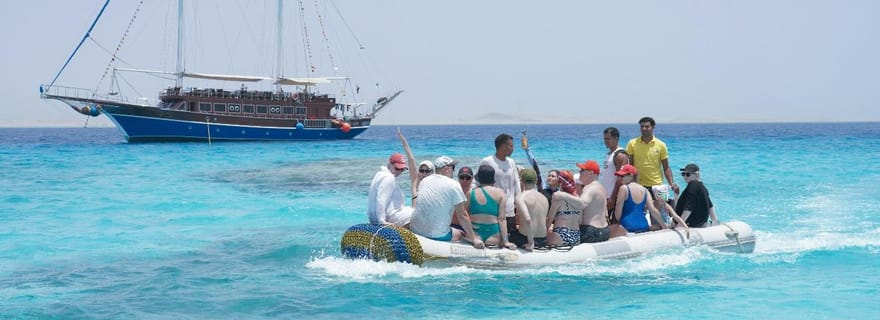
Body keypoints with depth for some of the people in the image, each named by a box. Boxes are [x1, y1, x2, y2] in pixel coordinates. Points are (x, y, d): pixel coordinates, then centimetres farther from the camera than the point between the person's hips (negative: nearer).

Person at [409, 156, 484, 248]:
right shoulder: (453, 185, -8)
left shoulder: (424, 181, 10)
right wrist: (474, 239, -3)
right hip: (438, 235, -6)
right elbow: (462, 216, -8)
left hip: (416, 230, 6)